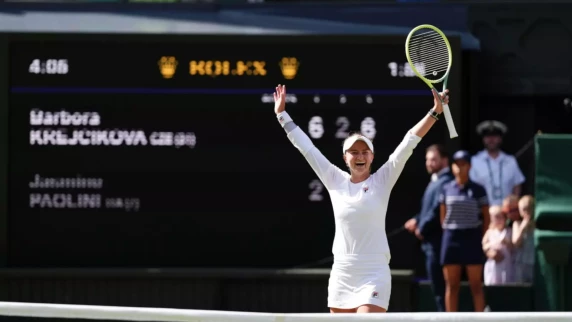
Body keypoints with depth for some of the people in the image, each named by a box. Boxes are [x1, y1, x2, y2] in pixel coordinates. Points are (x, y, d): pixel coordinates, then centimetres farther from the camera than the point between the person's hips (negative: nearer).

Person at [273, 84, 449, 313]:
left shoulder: (382, 181, 1)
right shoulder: (335, 181, 7)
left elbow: (408, 144, -5)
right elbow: (306, 147, 12)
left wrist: (434, 112, -12)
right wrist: (282, 114, 15)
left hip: (373, 275, -4)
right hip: (341, 275, 4)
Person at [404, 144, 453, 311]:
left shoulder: (444, 182, -16)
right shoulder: (436, 181, 17)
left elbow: (437, 210, -23)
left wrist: (422, 228, -12)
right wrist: (417, 220, 10)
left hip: (438, 240, -11)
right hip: (432, 241, 11)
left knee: (439, 287, -8)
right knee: (439, 287, 14)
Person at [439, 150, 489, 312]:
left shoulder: (478, 190, -1)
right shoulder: (447, 189, 6)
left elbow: (486, 217, 2)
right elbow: (443, 216, 11)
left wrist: (480, 238, -2)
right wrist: (449, 235, 4)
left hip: (472, 238, -2)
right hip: (451, 238, 2)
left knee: (475, 285, -1)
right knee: (452, 285, 4)